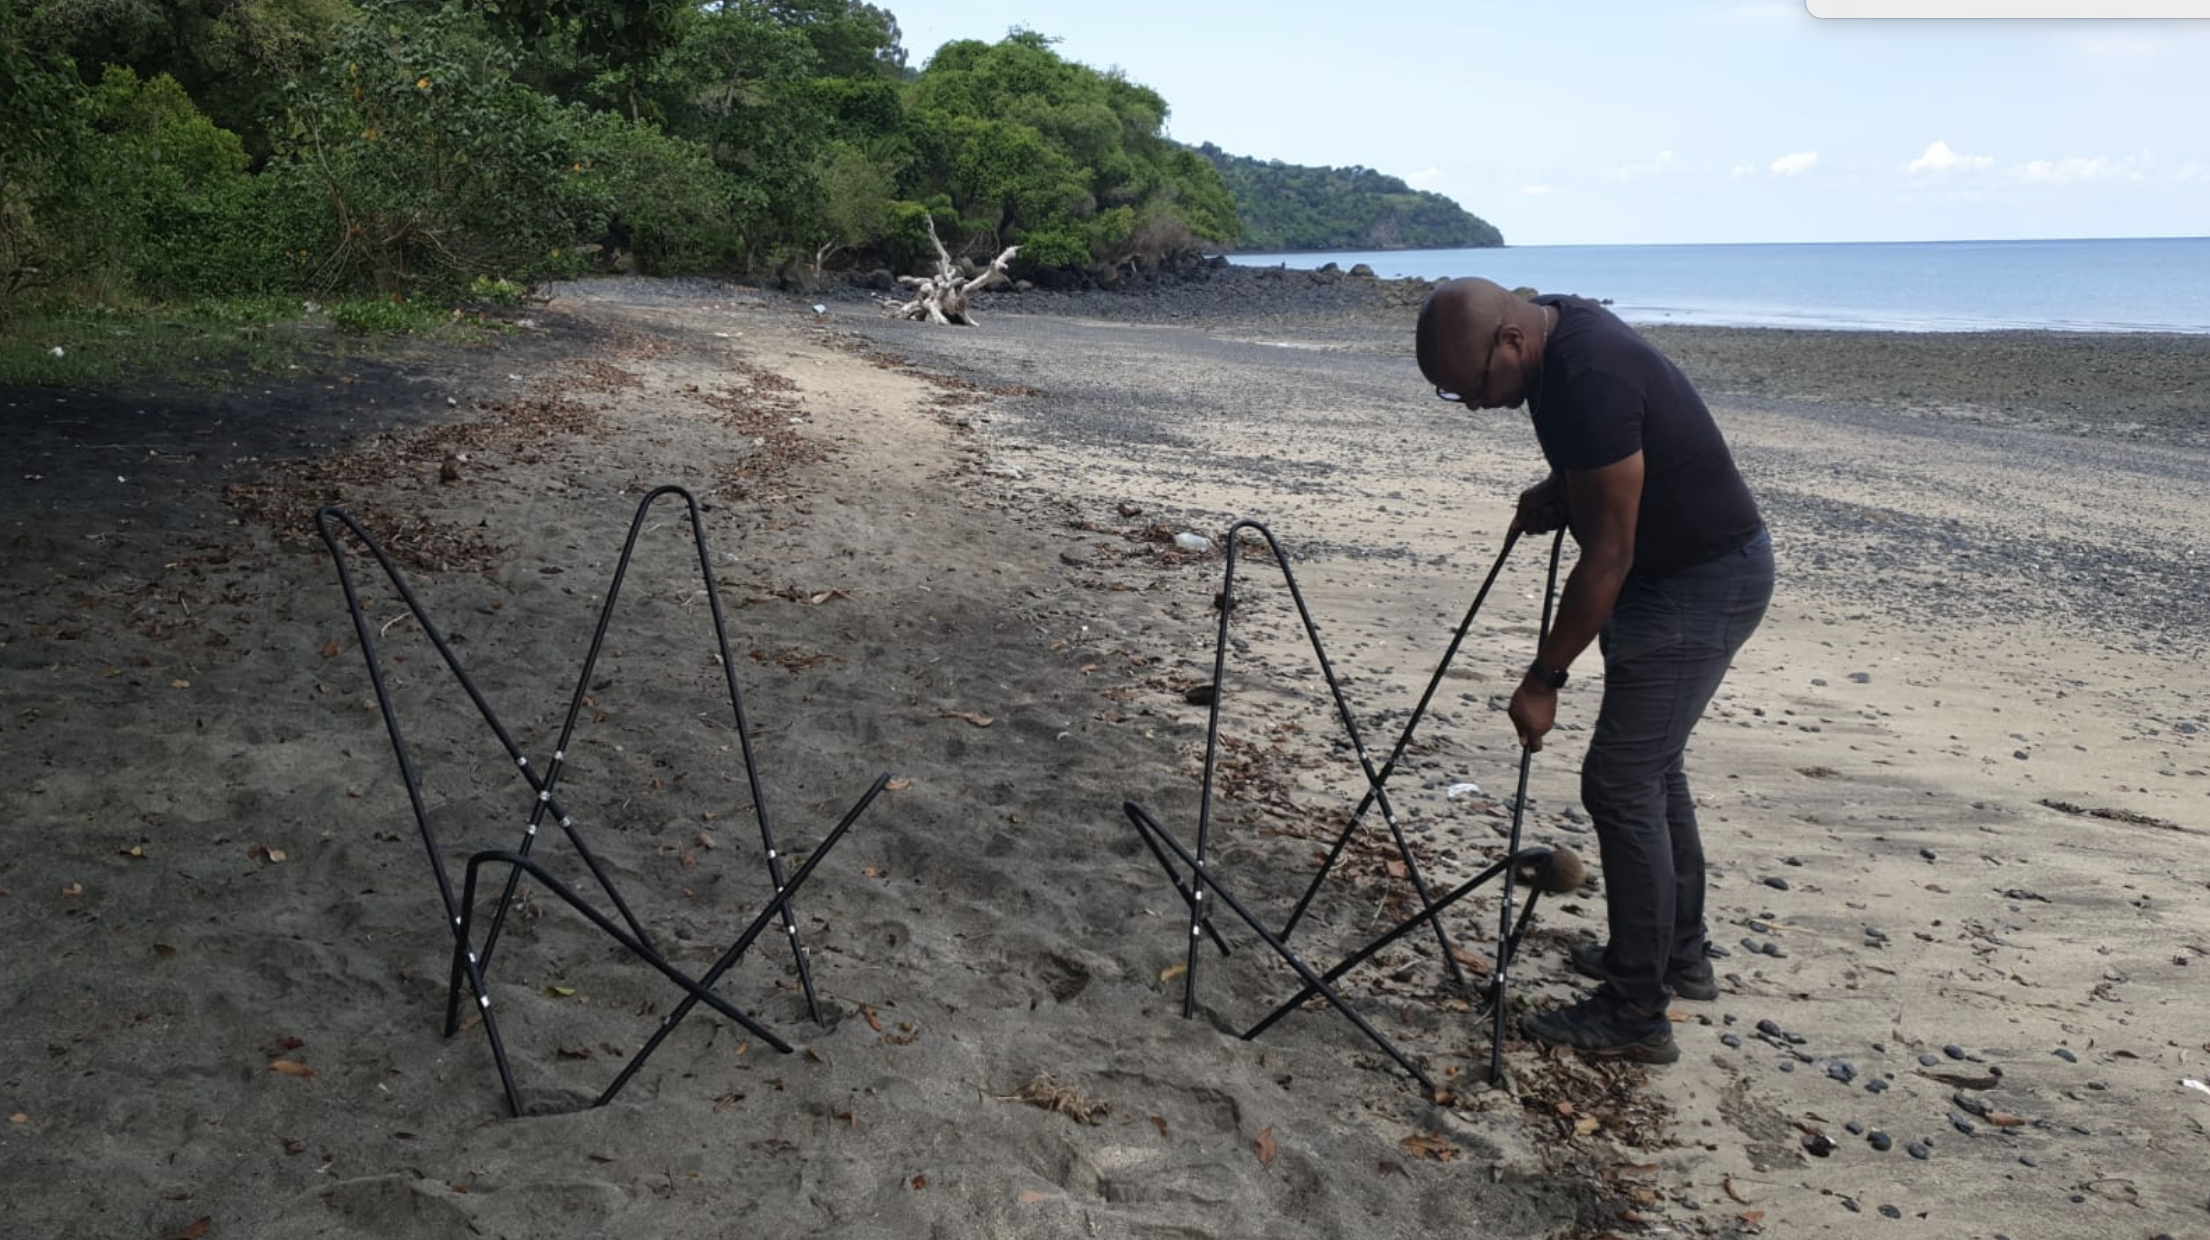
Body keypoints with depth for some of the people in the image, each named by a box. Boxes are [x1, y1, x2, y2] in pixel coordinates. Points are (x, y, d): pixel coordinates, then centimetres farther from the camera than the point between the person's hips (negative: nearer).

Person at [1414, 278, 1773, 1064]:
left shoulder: (1588, 377, -29)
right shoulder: (1558, 333, 0)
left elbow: (1607, 554, -26)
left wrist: (1544, 680, -20)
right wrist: (1554, 492, 1)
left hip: (1703, 581, -10)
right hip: (1684, 568, 10)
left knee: (1621, 783, -8)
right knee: (1651, 766, 18)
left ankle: (1636, 1014, 2)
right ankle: (1679, 955, 33)